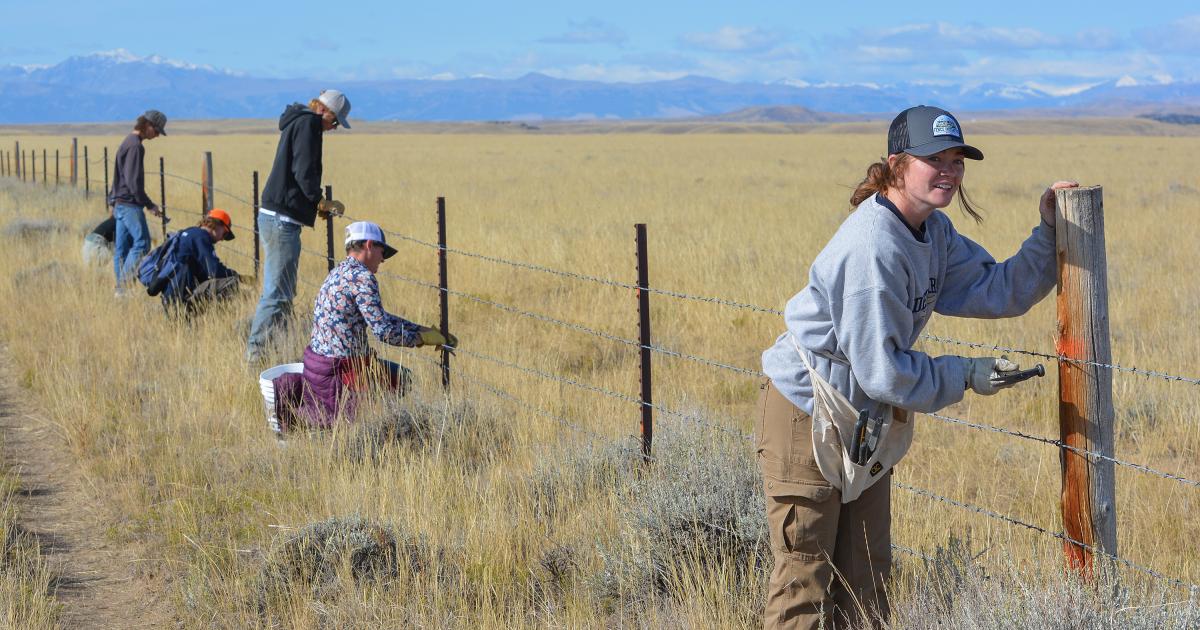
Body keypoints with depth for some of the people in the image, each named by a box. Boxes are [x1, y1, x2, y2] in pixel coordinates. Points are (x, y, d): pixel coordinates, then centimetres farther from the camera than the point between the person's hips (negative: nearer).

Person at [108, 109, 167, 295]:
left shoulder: (127, 143, 17)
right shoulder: (135, 146, -15)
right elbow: (133, 182, -20)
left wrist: (113, 201, 25)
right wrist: (149, 205, -15)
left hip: (119, 203, 10)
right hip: (130, 203, -10)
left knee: (121, 246, 9)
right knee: (141, 243, -10)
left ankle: (121, 287, 10)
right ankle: (125, 284, -14)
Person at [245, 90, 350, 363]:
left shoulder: (296, 122, 20)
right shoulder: (308, 123, -10)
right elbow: (304, 171, -19)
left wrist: (316, 204, 14)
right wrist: (319, 201, -5)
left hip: (272, 217, 11)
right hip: (283, 220, -10)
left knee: (282, 291, 16)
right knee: (278, 293, -8)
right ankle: (256, 351, -8)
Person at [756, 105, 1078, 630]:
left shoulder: (934, 232, 3)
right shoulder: (873, 248, -27)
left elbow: (1001, 291, 7)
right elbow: (883, 371, -25)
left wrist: (1048, 233, -3)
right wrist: (965, 375, -13)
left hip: (864, 419, 9)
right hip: (806, 417, -9)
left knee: (867, 577, 14)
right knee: (805, 579, -2)